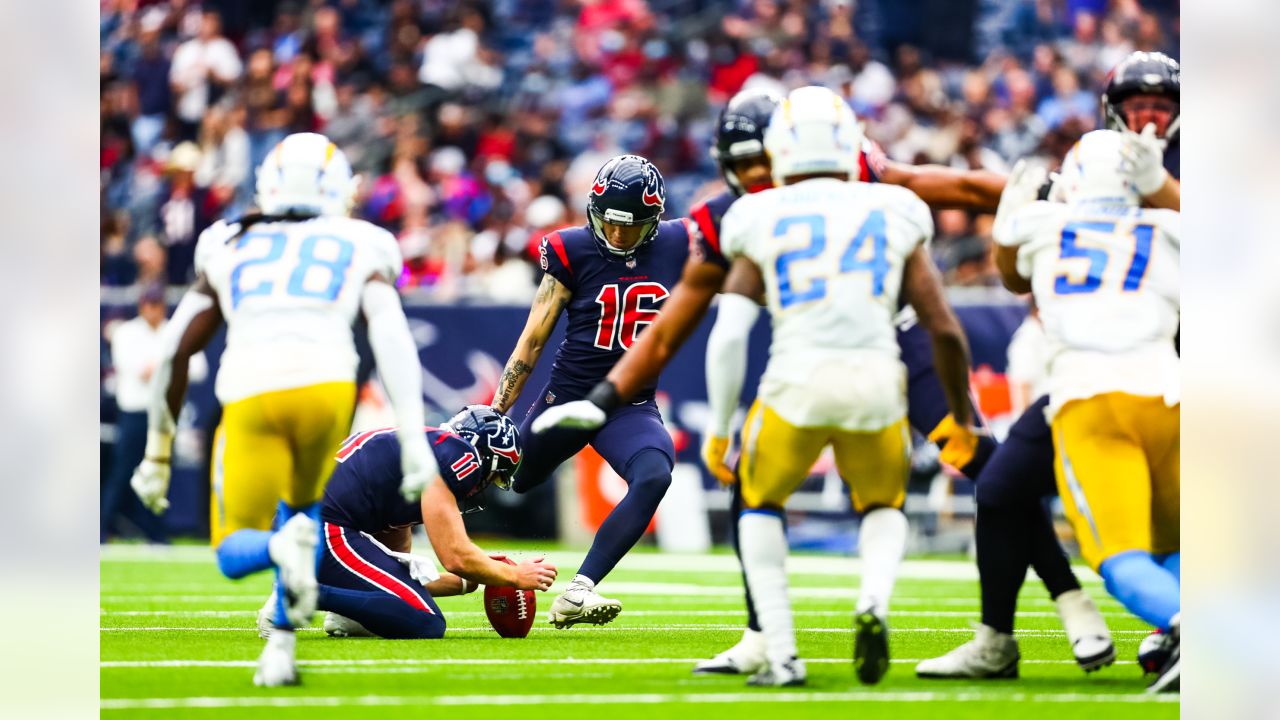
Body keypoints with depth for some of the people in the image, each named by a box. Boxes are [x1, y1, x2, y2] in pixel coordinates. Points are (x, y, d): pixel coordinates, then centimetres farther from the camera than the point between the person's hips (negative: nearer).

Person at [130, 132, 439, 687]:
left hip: (250, 397, 0)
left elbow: (175, 354, 22)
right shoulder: (360, 250, 20)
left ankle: (284, 547, -25)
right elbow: (392, 338, 4)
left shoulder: (228, 249, 25)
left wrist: (158, 452, 29)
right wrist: (413, 437, -2)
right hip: (325, 385, 1)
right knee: (302, 509, 29)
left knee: (235, 553, 11)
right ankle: (280, 647, 13)